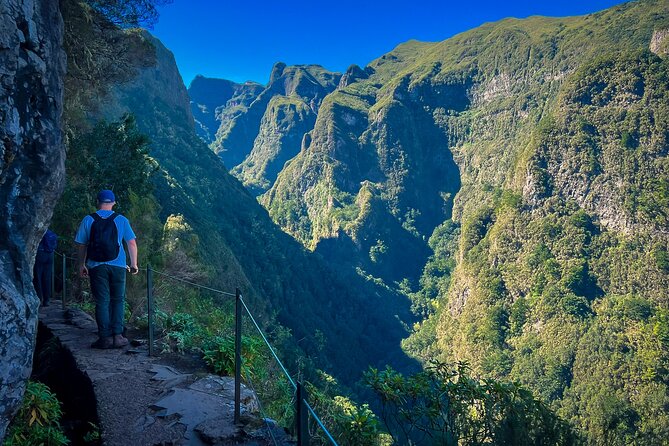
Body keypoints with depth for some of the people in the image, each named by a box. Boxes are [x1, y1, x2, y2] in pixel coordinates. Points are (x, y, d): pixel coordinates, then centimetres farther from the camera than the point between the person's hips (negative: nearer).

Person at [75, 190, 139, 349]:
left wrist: (82, 265, 12)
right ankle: (117, 336, 4)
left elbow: (81, 245, 2)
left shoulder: (88, 220, 2)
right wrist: (134, 264, 7)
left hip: (97, 267, 0)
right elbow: (132, 243, 0)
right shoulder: (121, 220, 2)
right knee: (118, 300, 10)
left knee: (102, 302, 4)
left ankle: (105, 337, 3)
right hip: (117, 266, 0)